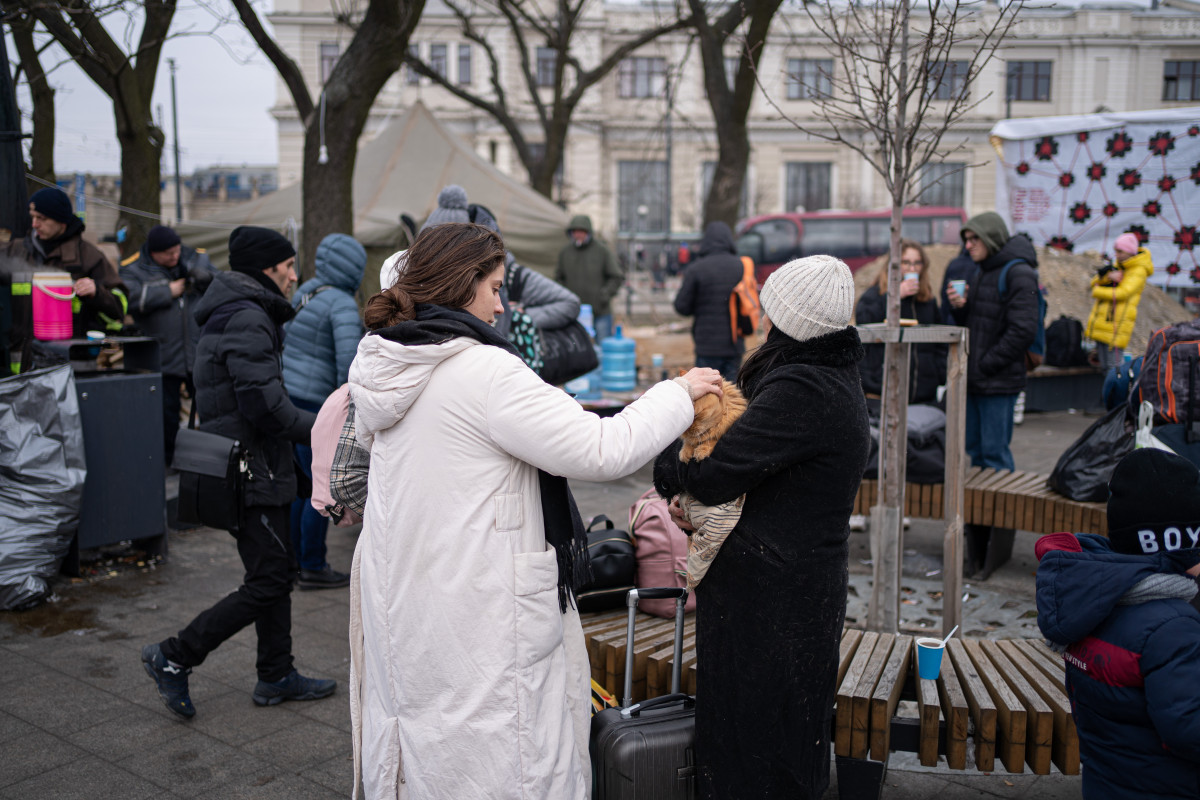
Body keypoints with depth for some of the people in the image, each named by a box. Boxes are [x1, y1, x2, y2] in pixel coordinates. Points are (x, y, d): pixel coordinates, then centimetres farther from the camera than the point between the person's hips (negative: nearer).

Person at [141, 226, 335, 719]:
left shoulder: (230, 315, 17)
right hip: (253, 471, -11)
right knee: (266, 584, -5)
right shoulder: (247, 318, -17)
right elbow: (265, 405, -24)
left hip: (242, 468, 11)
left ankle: (276, 676, 25)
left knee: (277, 571, 16)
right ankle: (174, 657, 6)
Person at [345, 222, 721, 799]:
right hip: (478, 618, -8)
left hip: (400, 609, 9)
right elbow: (601, 451, -20)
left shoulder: (383, 368, 6)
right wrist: (678, 394, -5)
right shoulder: (483, 371, -20)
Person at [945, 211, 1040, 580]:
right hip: (973, 381, 8)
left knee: (995, 452, -4)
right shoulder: (980, 273, 16)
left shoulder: (1018, 274, -11)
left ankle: (1000, 529, 6)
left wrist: (986, 365, -15)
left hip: (999, 382, -8)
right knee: (975, 449, 13)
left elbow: (1023, 330, -17)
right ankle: (979, 525, 23)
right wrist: (958, 306, 0)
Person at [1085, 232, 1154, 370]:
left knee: (1113, 368, -11)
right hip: (1101, 323, 8)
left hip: (1117, 325, -8)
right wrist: (1108, 275, -11)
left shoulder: (1139, 271, -7)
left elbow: (1123, 293, -20)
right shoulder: (1119, 265, 18)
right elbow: (1095, 282, 11)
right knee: (1104, 367, 10)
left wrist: (1097, 291, -4)